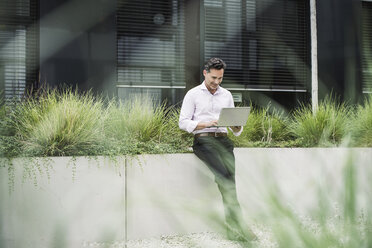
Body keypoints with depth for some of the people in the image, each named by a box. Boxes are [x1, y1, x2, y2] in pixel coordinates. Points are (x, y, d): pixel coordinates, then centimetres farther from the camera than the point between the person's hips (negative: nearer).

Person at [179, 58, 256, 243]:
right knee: (225, 174, -26)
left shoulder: (226, 95, 20)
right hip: (202, 139, -4)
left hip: (222, 138, 4)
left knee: (228, 174, -20)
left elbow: (235, 129, 20)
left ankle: (233, 227, -21)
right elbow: (183, 122, 0)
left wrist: (237, 128, -5)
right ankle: (237, 223, -25)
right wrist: (206, 124, -13)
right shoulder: (193, 94, 8)